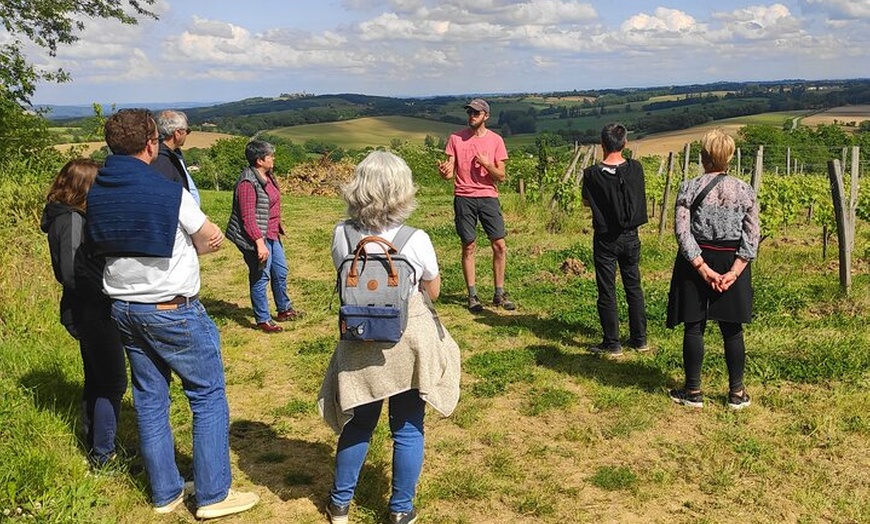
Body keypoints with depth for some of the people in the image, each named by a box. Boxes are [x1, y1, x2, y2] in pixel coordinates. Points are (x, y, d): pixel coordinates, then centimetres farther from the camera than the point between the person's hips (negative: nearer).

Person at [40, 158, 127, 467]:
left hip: (87, 312, 10)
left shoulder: (67, 216, 11)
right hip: (93, 313, -10)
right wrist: (105, 295, -16)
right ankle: (103, 455, 7)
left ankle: (95, 447, 32)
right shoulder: (72, 219, -18)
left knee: (96, 380, 19)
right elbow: (70, 272, -24)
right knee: (113, 383, -1)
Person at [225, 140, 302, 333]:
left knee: (280, 272, 19)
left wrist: (278, 229, 24)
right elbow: (248, 217, -24)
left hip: (272, 235, 10)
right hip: (257, 238, -10)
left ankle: (284, 310, 37)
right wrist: (260, 243, -27)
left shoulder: (267, 176, 7)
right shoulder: (248, 183, -21)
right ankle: (263, 320, 13)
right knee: (261, 277, 1)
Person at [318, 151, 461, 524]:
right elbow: (433, 292, 0)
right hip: (408, 342, -2)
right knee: (408, 429, 12)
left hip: (361, 342, 3)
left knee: (358, 424, 19)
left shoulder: (341, 235, -10)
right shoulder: (416, 240, -17)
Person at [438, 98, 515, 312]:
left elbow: (501, 176, 2)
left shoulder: (495, 140, 3)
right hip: (464, 198, -1)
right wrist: (444, 171, -23)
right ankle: (472, 296, 12)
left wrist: (487, 164, -17)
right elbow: (449, 173, 0)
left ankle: (499, 294, 12)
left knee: (499, 246, -1)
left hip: (488, 198, 1)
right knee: (468, 247, 3)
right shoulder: (456, 138, 3)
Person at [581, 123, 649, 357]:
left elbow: (586, 201, 0)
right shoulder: (635, 169, -6)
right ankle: (639, 338, 22)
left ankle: (612, 344, 9)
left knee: (607, 291, 5)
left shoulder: (592, 174, -14)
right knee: (633, 287, 15)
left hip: (605, 239, -3)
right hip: (631, 237, 3)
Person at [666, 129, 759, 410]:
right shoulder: (745, 190, -2)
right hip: (732, 263, 2)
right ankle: (737, 393, 17)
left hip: (696, 262, -2)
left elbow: (682, 230, -14)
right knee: (732, 330, 10)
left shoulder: (689, 188, -8)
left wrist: (701, 267, -14)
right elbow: (753, 236, -7)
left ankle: (693, 391, 13)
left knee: (694, 327, 7)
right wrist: (735, 271, -11)